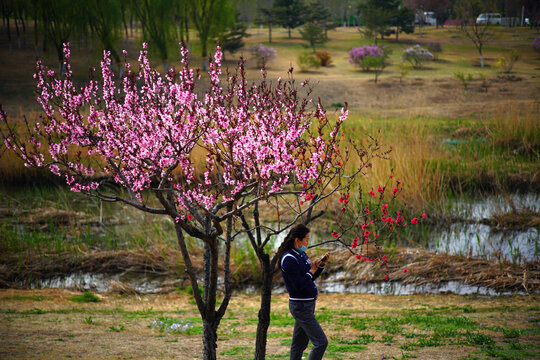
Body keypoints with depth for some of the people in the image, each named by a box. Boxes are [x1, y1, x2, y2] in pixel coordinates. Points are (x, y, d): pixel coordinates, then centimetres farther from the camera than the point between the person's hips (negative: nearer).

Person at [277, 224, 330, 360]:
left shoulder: (301, 254, 11)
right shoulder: (289, 259, -18)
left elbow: (311, 278, 20)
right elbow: (298, 285, -23)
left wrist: (321, 264, 6)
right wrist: (312, 270, -15)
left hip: (307, 304, 9)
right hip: (300, 306, -9)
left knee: (299, 344, 13)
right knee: (321, 342, -11)